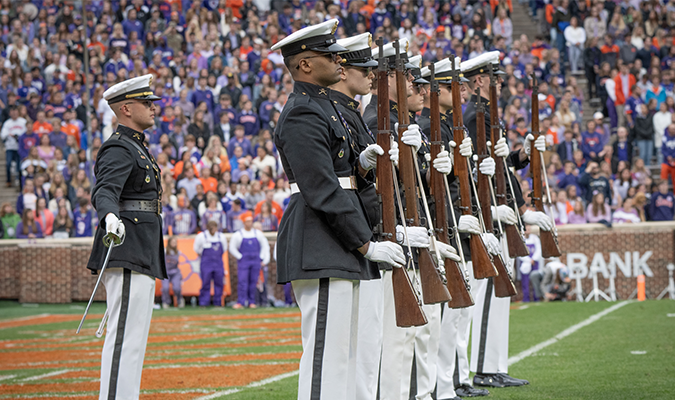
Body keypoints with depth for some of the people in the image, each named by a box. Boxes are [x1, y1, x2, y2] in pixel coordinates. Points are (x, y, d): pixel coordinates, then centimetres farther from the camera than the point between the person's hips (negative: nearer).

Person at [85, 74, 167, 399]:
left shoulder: (135, 148, 22)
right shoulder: (119, 149, -10)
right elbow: (104, 192, -27)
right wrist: (110, 218, -49)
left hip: (141, 258, 11)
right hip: (127, 254, -11)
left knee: (133, 338, 10)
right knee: (125, 336, -15)